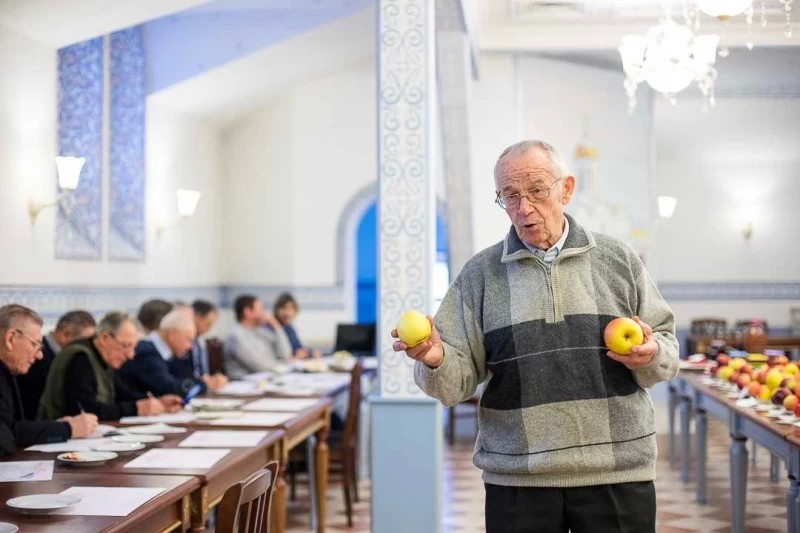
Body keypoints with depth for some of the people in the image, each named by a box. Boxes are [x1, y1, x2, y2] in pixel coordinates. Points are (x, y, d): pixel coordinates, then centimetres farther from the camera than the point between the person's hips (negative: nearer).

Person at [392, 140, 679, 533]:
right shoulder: (479, 275, 5)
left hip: (618, 474, 0)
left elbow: (666, 347, 11)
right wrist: (435, 359, -21)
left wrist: (651, 354, -11)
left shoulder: (618, 261, 6)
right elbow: (459, 380, 1)